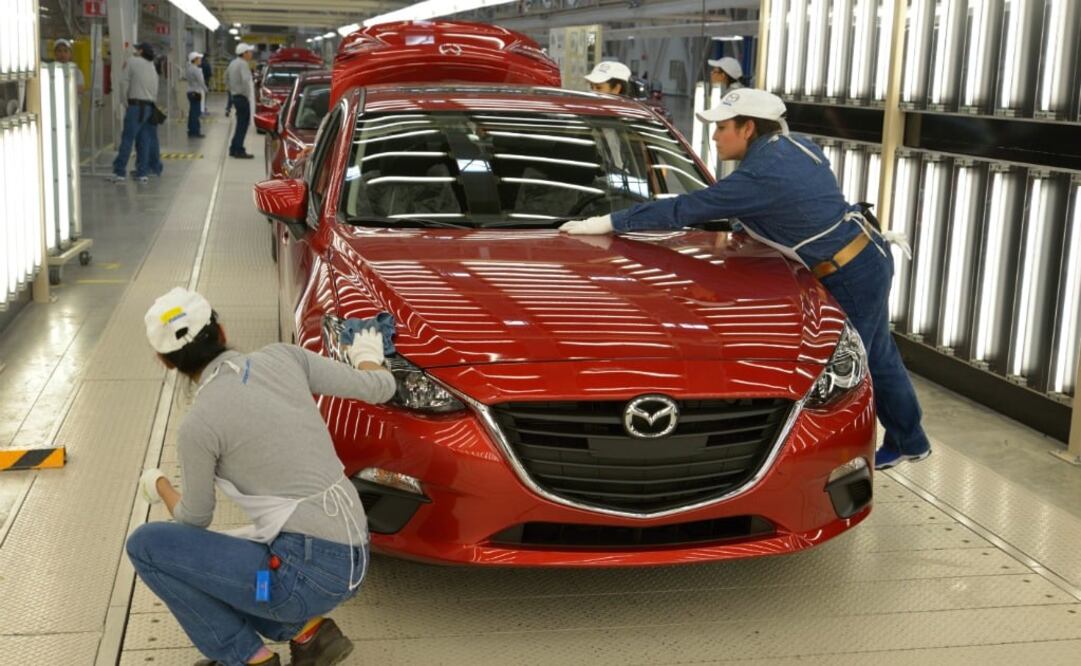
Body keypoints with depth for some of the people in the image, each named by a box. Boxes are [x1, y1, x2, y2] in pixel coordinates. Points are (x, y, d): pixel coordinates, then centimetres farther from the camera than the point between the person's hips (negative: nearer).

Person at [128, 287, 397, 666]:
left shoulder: (198, 425, -10)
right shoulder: (282, 358, 4)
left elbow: (194, 520, 5)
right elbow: (380, 388, 10)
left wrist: (158, 485, 26)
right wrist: (367, 356, 32)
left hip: (308, 570, -7)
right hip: (353, 560, 7)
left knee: (147, 546, 3)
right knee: (199, 559, 26)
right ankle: (307, 631, 13)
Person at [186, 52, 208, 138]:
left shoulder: (190, 68, 12)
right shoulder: (196, 69, -16)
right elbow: (201, 81, -16)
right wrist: (205, 90, -2)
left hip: (191, 92, 9)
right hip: (196, 93, -9)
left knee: (192, 112, 12)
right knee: (196, 113, -7)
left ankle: (191, 131, 16)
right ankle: (195, 132, -7)